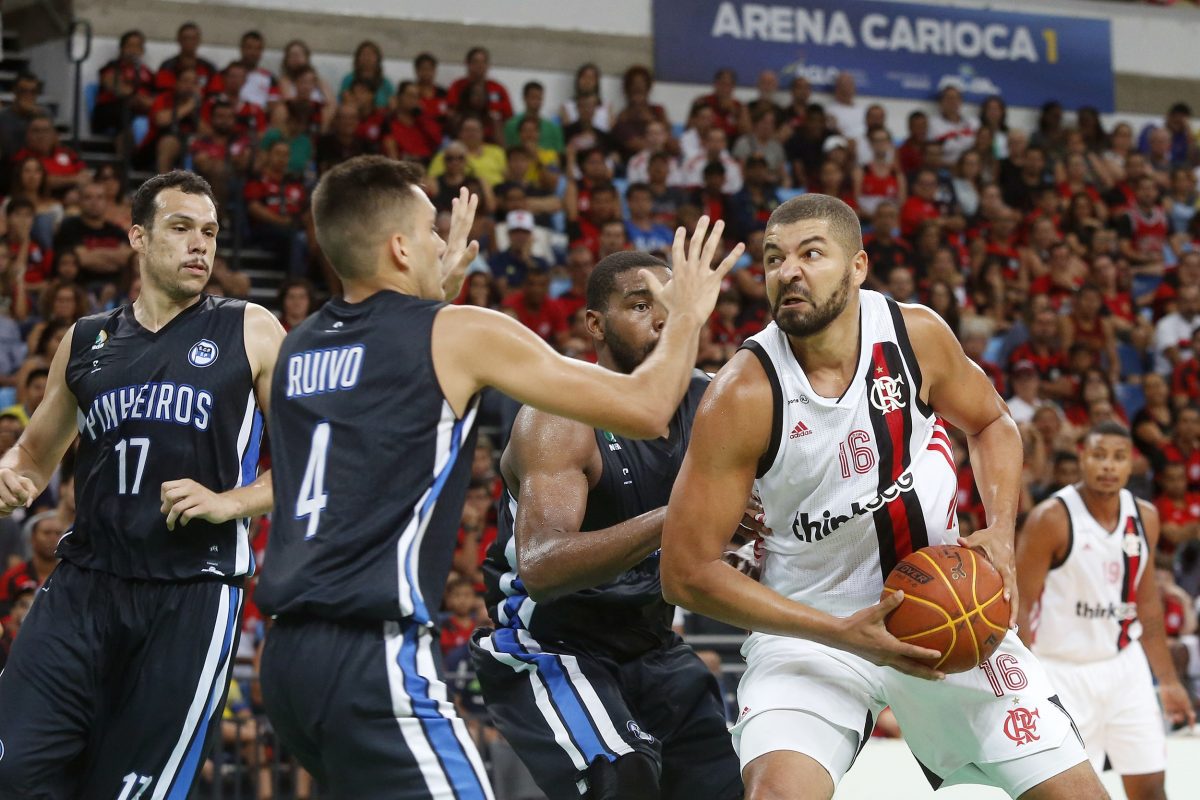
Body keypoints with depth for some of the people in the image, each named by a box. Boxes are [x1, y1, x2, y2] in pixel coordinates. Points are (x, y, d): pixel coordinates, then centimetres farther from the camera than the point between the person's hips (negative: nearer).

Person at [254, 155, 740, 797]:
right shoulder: (459, 333, -3)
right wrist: (687, 314, 15)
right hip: (374, 656, -8)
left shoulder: (299, 345, 16)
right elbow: (645, 409, -2)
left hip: (289, 655, 8)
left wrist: (440, 290, 43)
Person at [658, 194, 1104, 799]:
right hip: (813, 629, -3)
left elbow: (991, 424, 12)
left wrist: (1000, 534, -7)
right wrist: (842, 634, -23)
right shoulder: (743, 395, -20)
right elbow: (687, 572, -18)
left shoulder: (917, 334, -9)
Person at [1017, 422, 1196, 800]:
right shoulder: (1052, 518, -15)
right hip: (1064, 670, -5)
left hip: (1124, 666, 6)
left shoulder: (1144, 517, 3)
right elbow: (1020, 606, -14)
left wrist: (1168, 680, 15)